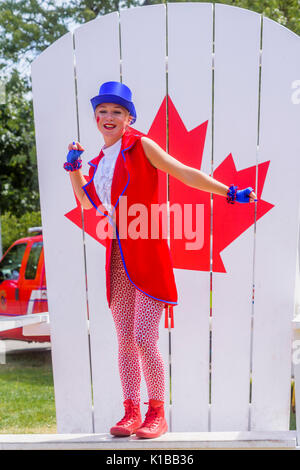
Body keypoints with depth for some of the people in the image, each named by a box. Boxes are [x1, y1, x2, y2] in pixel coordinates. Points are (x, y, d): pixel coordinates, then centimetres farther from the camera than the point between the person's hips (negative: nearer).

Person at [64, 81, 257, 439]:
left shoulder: (141, 146, 0)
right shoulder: (101, 161, 16)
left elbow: (185, 173, -4)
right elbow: (87, 202, 27)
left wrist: (230, 192, -10)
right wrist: (73, 166, 19)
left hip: (147, 254, -6)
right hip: (118, 258, 6)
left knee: (143, 339, -7)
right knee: (125, 340, 8)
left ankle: (157, 414, 13)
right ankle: (131, 413, 21)